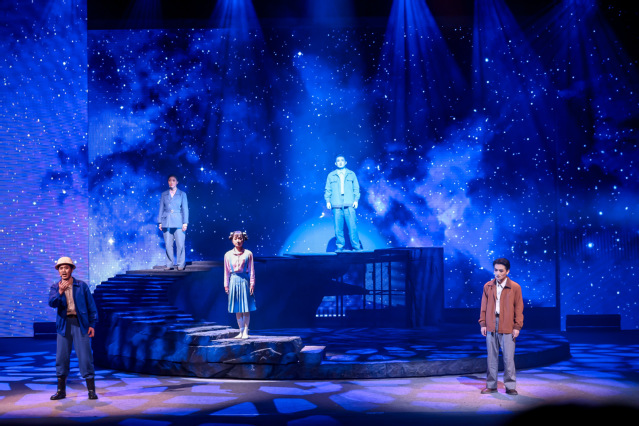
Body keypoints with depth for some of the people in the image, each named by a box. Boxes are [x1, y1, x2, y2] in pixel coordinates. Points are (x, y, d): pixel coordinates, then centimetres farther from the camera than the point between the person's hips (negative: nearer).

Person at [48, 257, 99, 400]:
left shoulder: (82, 286, 5)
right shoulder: (55, 287, 8)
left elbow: (91, 306, 6)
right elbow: (52, 303, -10)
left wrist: (92, 324, -1)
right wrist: (60, 292, -28)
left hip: (80, 323, -2)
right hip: (64, 325, 2)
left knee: (85, 356, -5)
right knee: (61, 357, 3)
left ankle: (91, 390, 1)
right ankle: (61, 390, 14)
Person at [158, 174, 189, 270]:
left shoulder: (182, 194, 7)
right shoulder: (164, 194, 11)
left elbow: (185, 209, 4)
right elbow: (161, 209, 12)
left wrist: (185, 223, -4)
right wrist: (160, 222, 6)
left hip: (178, 222, -2)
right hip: (167, 222, 2)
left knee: (180, 244, -6)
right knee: (168, 244, 1)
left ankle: (181, 264, 1)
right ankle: (169, 264, 8)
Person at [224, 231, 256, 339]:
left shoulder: (248, 254, 0)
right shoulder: (228, 255, 6)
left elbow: (251, 270, 1)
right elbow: (226, 271, 9)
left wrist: (252, 283, -4)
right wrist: (226, 285, 6)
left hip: (244, 281, -2)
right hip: (234, 281, 2)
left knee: (246, 309, 0)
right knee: (237, 309, 6)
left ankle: (246, 331, 6)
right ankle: (241, 331, 13)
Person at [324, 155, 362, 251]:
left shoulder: (351, 174, 15)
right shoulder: (331, 175, 15)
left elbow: (356, 188, 13)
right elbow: (327, 189, 14)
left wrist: (356, 200, 1)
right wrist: (328, 201, 2)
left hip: (349, 204, 0)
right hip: (336, 205, 1)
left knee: (352, 226, -8)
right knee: (338, 227, -3)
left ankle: (356, 247, -4)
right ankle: (339, 246, 4)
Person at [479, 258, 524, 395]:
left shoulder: (515, 287, 0)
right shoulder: (488, 286, 8)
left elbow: (519, 308, 1)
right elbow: (484, 307, 11)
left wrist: (517, 326, -4)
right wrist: (483, 324, 5)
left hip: (508, 328, -3)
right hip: (491, 327, 3)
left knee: (509, 358, -2)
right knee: (491, 357, 7)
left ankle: (510, 386, 7)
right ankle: (491, 385, 15)